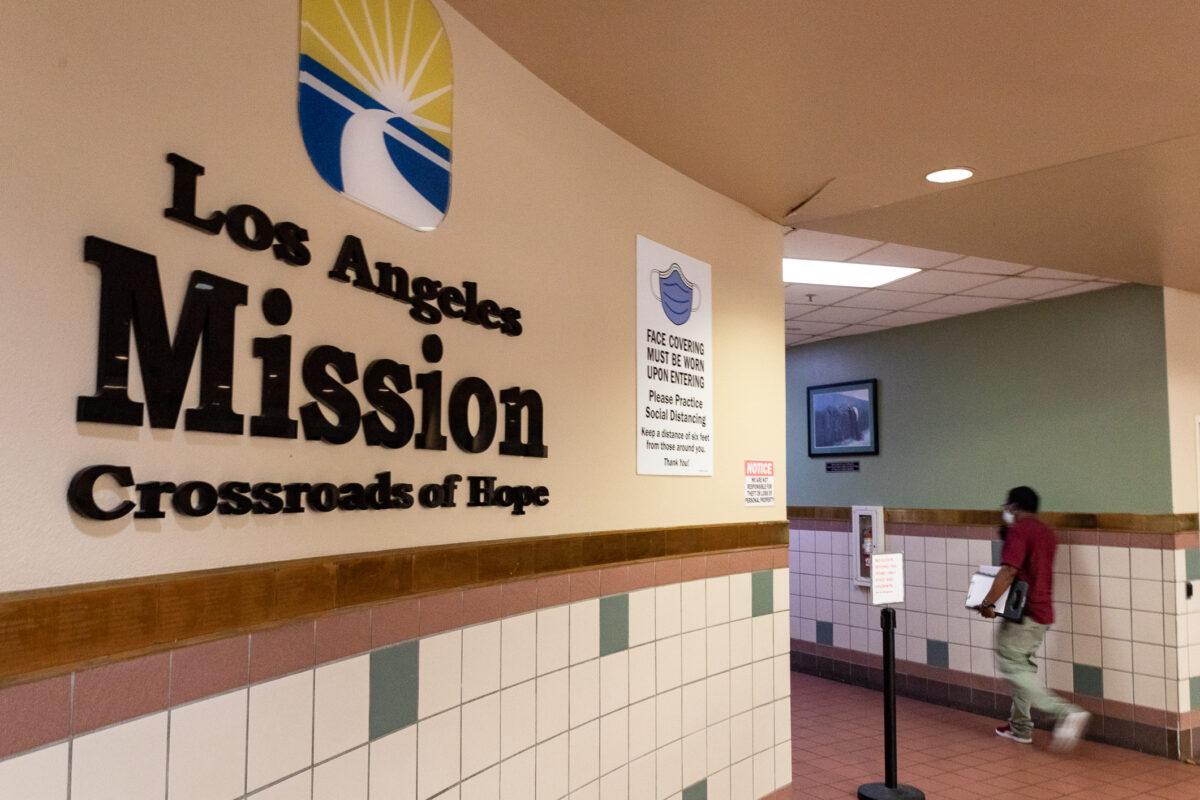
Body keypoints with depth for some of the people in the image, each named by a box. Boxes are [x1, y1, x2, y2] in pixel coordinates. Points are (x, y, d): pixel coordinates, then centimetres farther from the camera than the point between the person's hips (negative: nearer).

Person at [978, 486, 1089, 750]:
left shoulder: (1018, 530, -13)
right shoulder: (1045, 532, 15)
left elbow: (1008, 572, -24)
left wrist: (988, 603, -21)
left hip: (1023, 613, -9)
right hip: (1042, 612, 9)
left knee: (1012, 666, -6)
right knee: (1022, 666, 18)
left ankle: (1066, 711, -17)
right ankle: (1020, 727, 22)